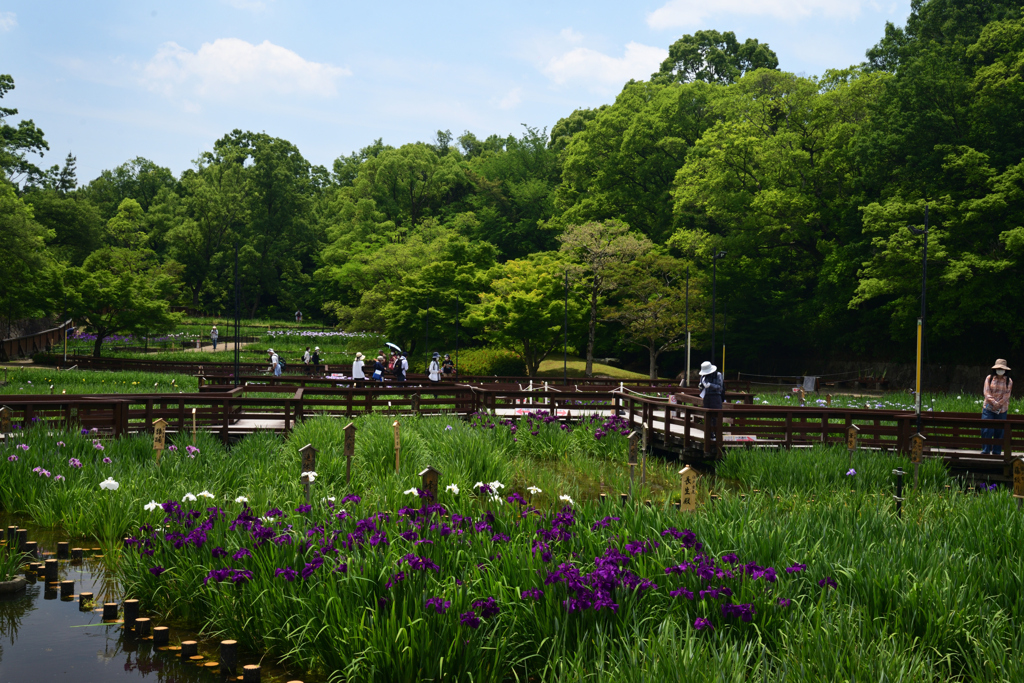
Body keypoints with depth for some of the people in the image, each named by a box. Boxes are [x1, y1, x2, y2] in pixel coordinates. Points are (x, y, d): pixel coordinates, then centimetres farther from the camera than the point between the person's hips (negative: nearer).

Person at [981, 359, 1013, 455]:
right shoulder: (989, 378, 5)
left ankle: (997, 452, 12)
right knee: (987, 430, -7)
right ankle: (985, 451, 2)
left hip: (1001, 410, 1)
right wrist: (994, 403, -17)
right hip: (988, 409, -1)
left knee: (999, 431, 3)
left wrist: (998, 405, -14)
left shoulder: (1009, 381, 5)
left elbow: (1006, 396, -2)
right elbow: (987, 393, -4)